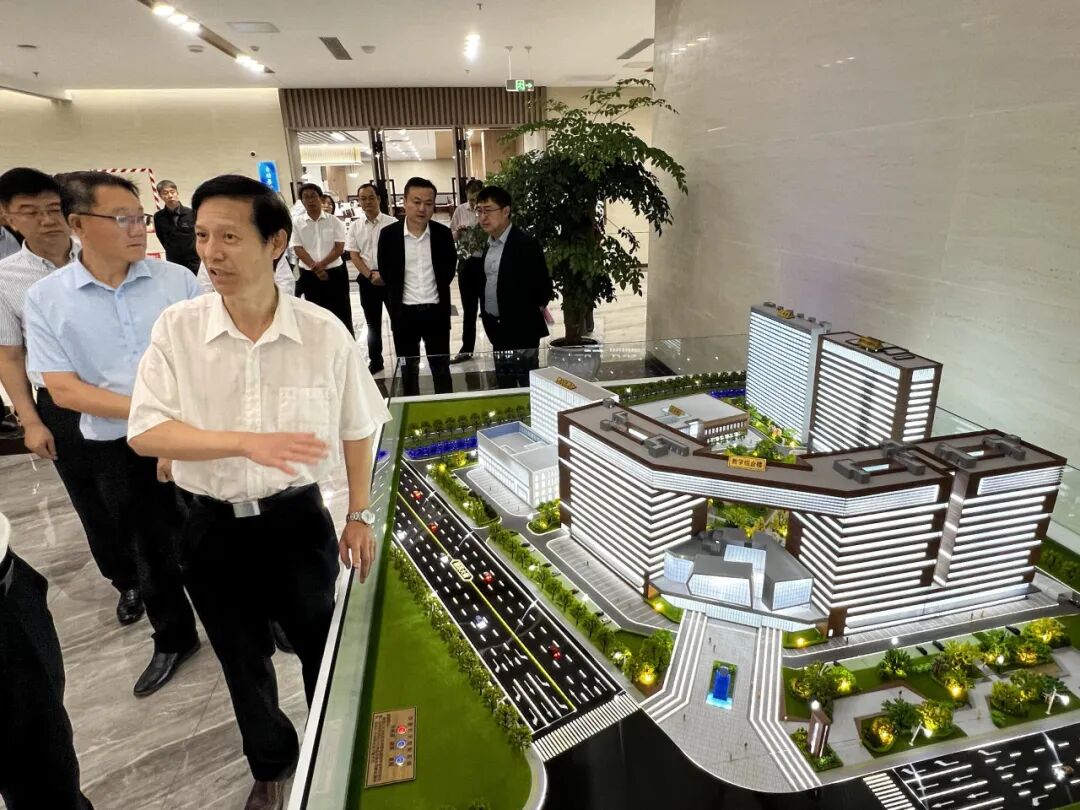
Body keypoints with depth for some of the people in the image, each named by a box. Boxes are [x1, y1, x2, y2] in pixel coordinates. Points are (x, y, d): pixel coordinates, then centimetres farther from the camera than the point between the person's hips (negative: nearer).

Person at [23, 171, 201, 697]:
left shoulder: (178, 280, -6)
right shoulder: (46, 298, -4)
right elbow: (62, 389, -8)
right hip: (118, 447, 1)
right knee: (152, 549, 19)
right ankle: (173, 639, 41)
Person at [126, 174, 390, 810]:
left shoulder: (325, 332, -12)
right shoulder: (177, 328, -10)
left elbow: (358, 430, -2)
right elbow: (145, 432, -13)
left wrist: (360, 516, 2)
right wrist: (248, 442, -27)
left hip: (298, 519, -1)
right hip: (214, 526, 2)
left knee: (323, 647, 18)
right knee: (243, 660, 21)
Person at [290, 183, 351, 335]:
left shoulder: (334, 221, 0)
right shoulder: (296, 223, 1)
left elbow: (339, 248, -5)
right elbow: (298, 250, -4)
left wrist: (322, 264, -18)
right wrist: (316, 269, -16)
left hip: (335, 273, -1)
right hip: (309, 275, 1)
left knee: (341, 314, 5)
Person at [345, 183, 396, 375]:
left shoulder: (391, 223, -4)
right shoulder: (355, 226, 5)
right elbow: (354, 255, 2)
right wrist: (370, 275, -11)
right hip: (367, 279, 3)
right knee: (372, 323, 13)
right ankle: (375, 361, 25)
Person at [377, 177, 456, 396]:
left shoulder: (443, 233, -3)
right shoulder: (389, 234, -7)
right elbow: (385, 273, 4)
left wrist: (436, 291, 10)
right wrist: (399, 297, 7)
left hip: (436, 311, 1)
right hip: (404, 312, 0)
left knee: (441, 369, 12)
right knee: (408, 370, 12)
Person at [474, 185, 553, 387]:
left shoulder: (526, 244, -14)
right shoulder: (489, 245, 10)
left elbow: (544, 287, -14)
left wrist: (529, 314, -5)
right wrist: (486, 313, 10)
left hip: (521, 330, -7)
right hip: (497, 330, 7)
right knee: (503, 387, 17)